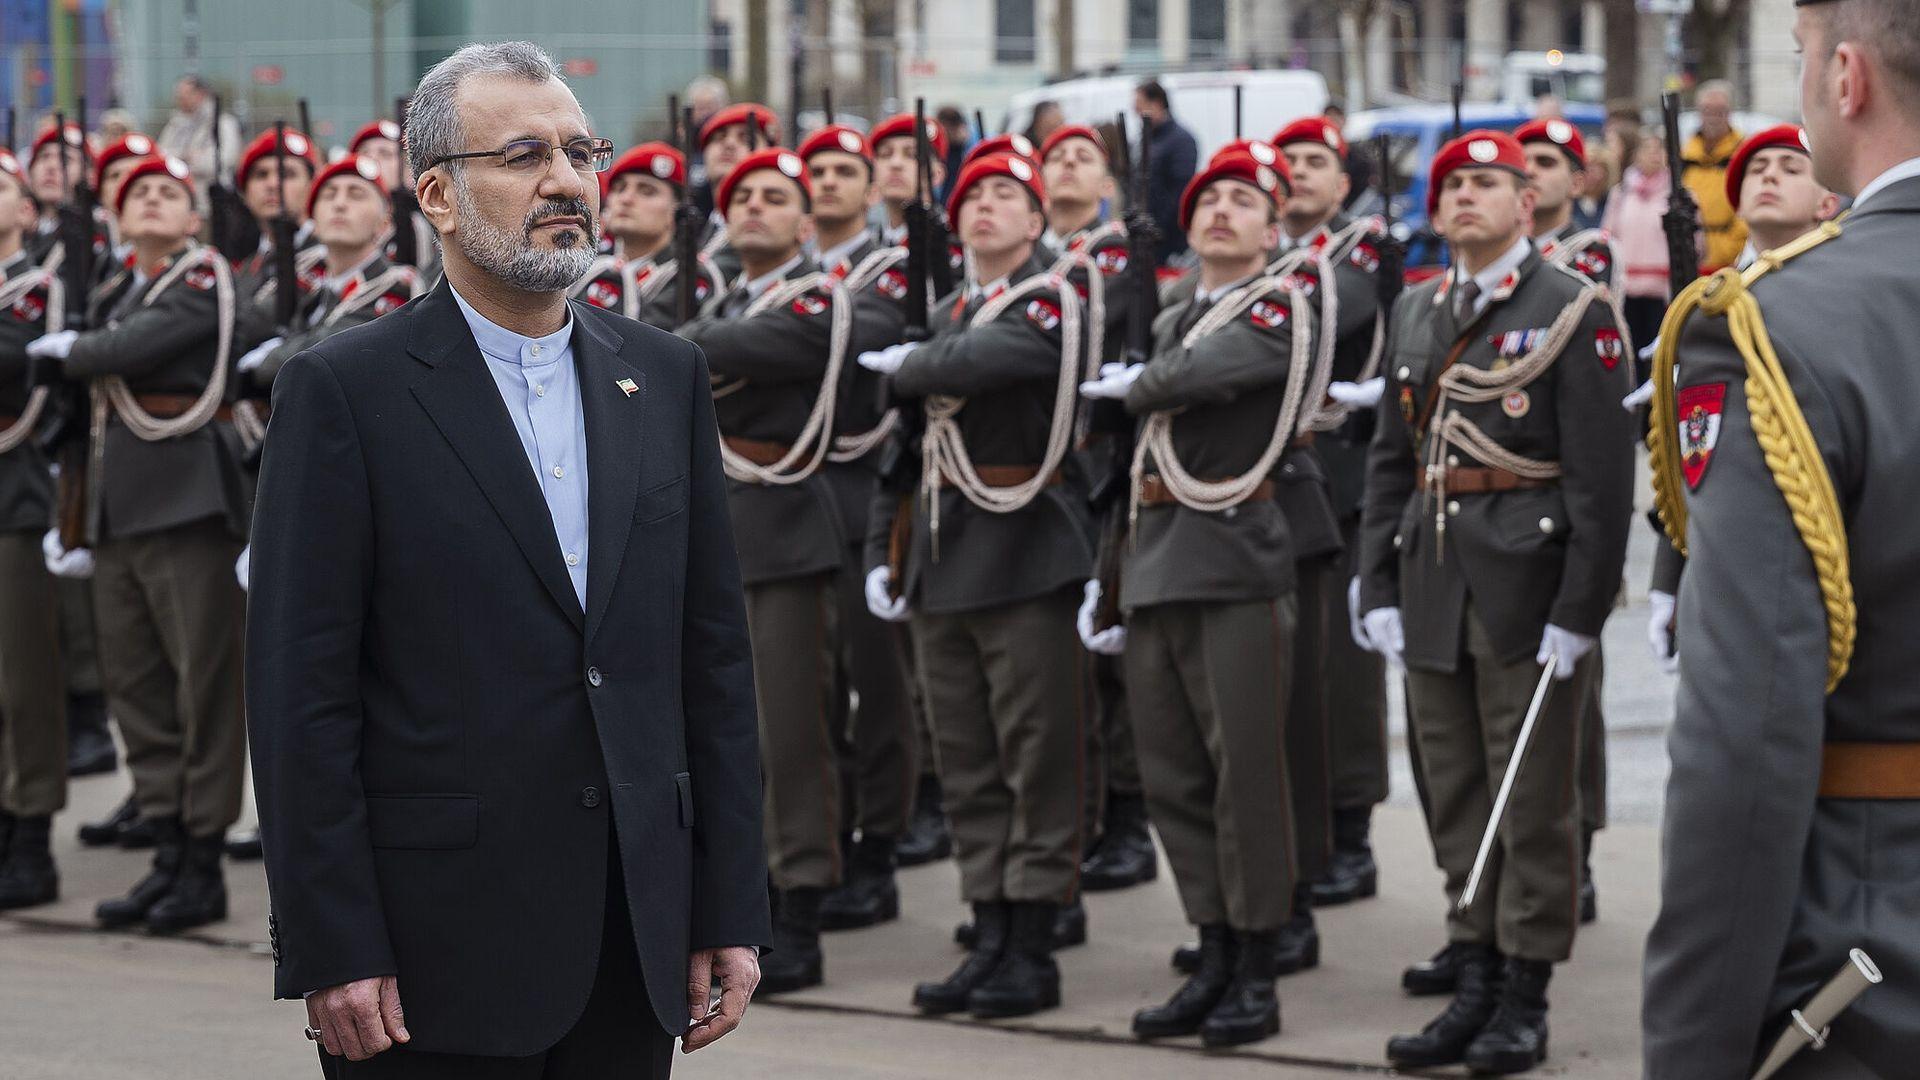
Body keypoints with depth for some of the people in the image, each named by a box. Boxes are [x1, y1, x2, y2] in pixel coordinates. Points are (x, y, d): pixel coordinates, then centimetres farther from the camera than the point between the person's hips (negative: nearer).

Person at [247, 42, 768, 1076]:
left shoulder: (664, 376, 10)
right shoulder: (344, 390, -5)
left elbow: (714, 655, 10)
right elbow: (300, 693, -8)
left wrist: (729, 910, 6)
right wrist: (332, 952, -13)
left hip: (634, 945, 4)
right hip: (438, 945, -4)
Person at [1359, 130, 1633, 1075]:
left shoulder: (1573, 311, -6)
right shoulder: (1415, 314, 12)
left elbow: (1603, 471, -10)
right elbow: (1389, 459, 14)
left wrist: (1579, 608, -15)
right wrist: (1379, 589, 6)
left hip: (1528, 586, -6)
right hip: (1435, 585, 6)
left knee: (1533, 799, 1)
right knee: (1455, 795, 10)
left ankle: (1526, 998, 7)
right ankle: (1474, 986, 18)